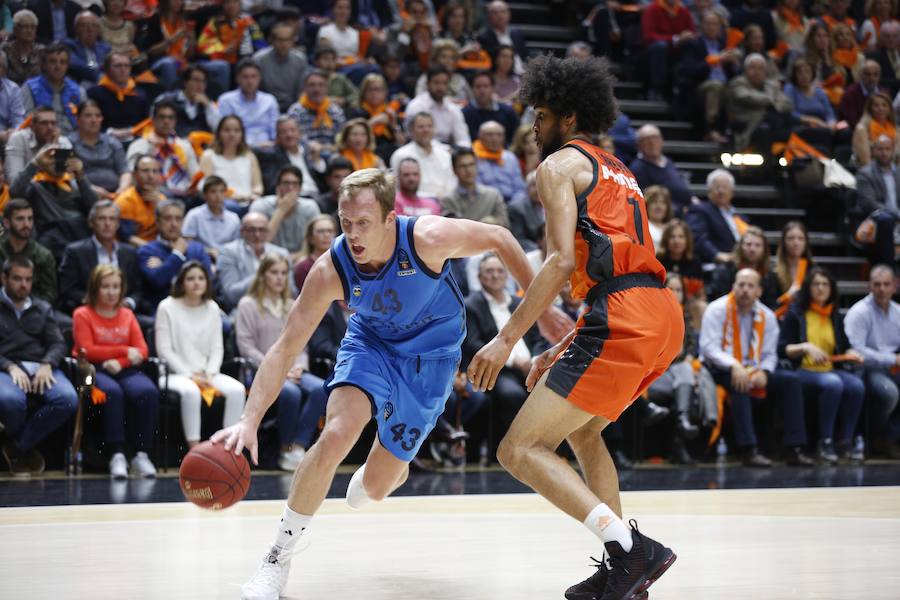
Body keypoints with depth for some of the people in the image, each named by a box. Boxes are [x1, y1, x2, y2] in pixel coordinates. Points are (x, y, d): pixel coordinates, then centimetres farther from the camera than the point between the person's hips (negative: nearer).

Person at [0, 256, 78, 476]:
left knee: (68, 399, -30)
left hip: (40, 367, 4)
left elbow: (58, 343, 13)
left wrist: (47, 364, -9)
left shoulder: (42, 309, 24)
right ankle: (25, 449, -4)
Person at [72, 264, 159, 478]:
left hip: (124, 370, 3)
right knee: (112, 392, -37)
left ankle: (141, 455, -26)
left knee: (148, 392, -29)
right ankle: (116, 456, -36)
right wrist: (124, 351, -6)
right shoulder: (83, 315, 7)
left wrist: (119, 362, -11)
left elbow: (142, 351, 8)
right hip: (95, 370, -3)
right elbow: (87, 351, -5)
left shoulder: (127, 315, 18)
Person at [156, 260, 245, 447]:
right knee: (191, 391, -39)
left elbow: (217, 348, 10)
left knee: (237, 390, -24)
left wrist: (209, 374, -9)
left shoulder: (212, 308, 13)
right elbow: (164, 349, -6)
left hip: (206, 374, 5)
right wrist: (190, 375, -14)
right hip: (176, 373, -4)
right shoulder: (168, 307, 0)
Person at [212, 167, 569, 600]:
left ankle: (384, 471, 46)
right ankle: (278, 557, -11)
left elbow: (500, 239, -13)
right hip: (370, 343, 0)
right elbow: (285, 349, -25)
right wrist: (249, 422, -37)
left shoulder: (429, 238, -32)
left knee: (376, 486, 3)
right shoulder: (330, 271, -28)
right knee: (335, 436, -28)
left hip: (432, 356, 0)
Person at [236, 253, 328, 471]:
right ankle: (286, 448, -17)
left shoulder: (292, 308, 23)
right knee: (291, 392, -37)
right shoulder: (248, 305, 5)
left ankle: (298, 446, -28)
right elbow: (246, 346, -4)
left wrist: (299, 367, -3)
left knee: (321, 388, -28)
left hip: (292, 370, 5)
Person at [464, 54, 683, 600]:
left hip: (623, 321, -10)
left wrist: (507, 339, -11)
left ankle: (631, 547, -20)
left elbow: (562, 260, -11)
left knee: (520, 450, -8)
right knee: (581, 428, 30)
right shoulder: (614, 170, 30)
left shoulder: (560, 164, 3)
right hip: (665, 314, 10)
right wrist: (561, 352, 31)